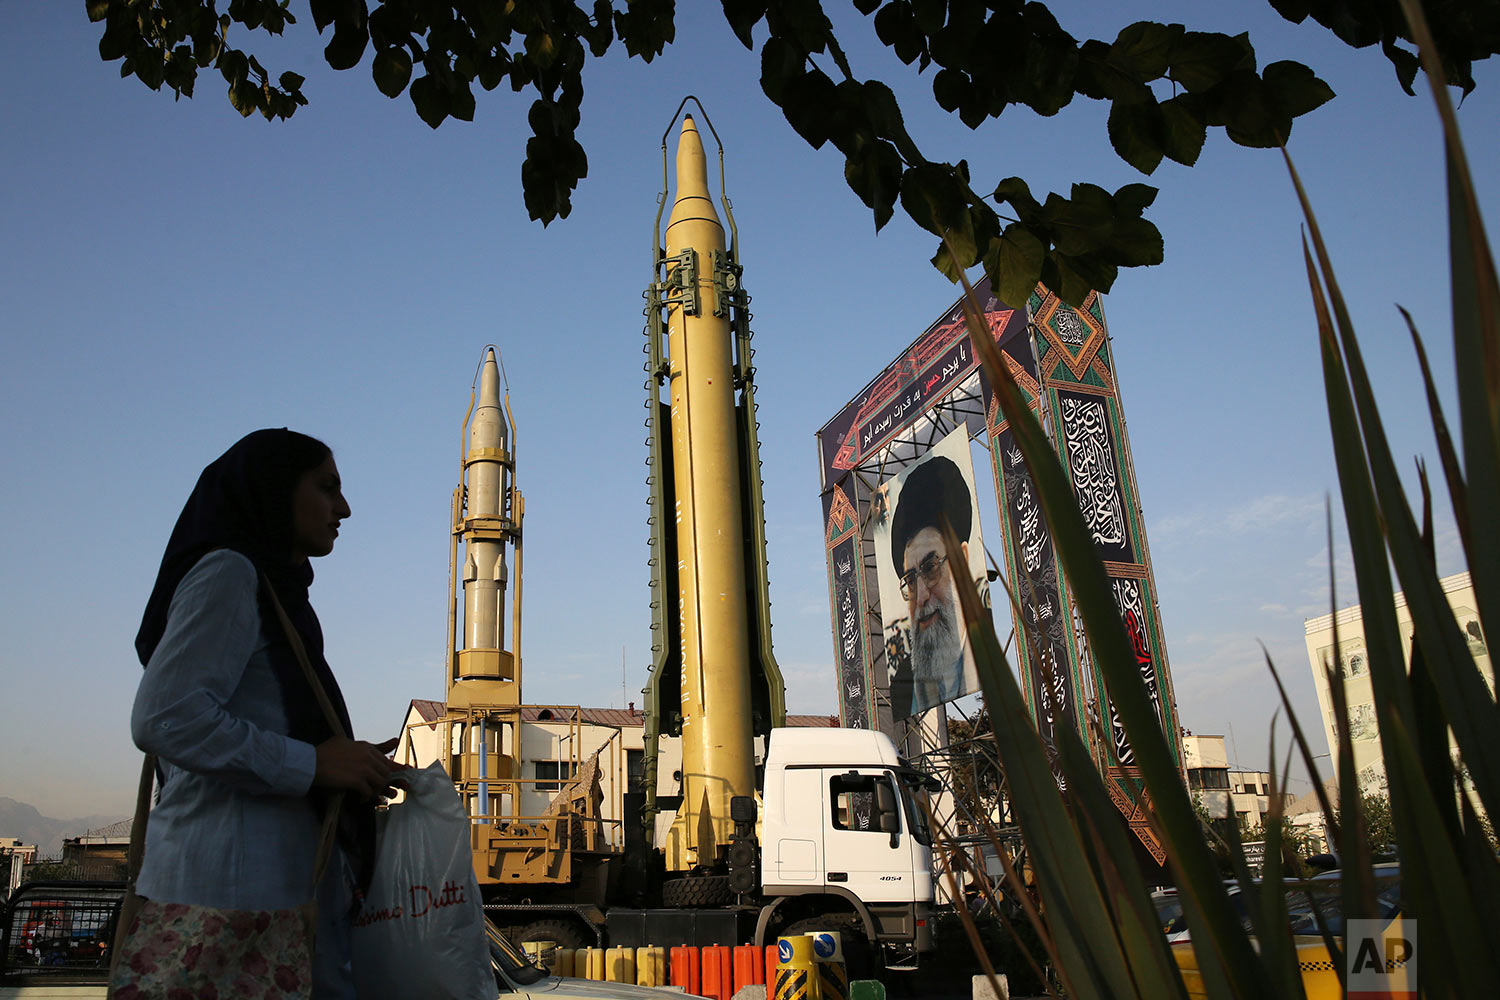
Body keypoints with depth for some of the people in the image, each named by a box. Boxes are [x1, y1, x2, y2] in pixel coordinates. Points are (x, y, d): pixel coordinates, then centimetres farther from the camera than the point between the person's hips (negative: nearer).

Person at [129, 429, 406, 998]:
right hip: (233, 880, -9)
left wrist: (352, 766, 9)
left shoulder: (274, 587, 23)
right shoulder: (227, 573, -6)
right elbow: (165, 719, -18)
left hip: (281, 878, 9)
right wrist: (312, 763, -15)